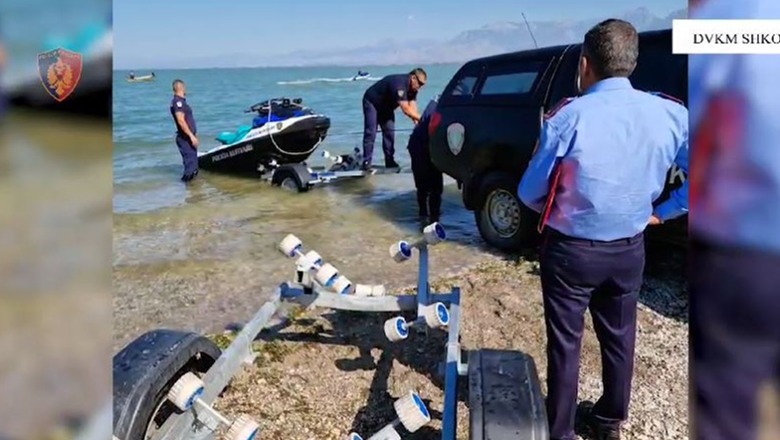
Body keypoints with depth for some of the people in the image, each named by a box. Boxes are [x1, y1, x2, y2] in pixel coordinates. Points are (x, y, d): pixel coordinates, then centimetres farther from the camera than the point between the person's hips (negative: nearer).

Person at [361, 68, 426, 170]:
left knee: (389, 131, -1)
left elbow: (412, 108, -14)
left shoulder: (412, 88, -9)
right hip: (372, 102, -8)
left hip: (386, 106, 8)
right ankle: (366, 161, -10)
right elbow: (406, 110, -40)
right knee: (370, 132, -13)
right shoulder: (399, 84, -37)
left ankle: (390, 161, 3)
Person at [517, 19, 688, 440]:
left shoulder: (567, 117, -18)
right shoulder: (671, 115, -7)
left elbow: (529, 192, -10)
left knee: (565, 342, 11)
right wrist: (661, 212, 6)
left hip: (570, 250, -4)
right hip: (629, 250, 4)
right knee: (619, 337, 21)